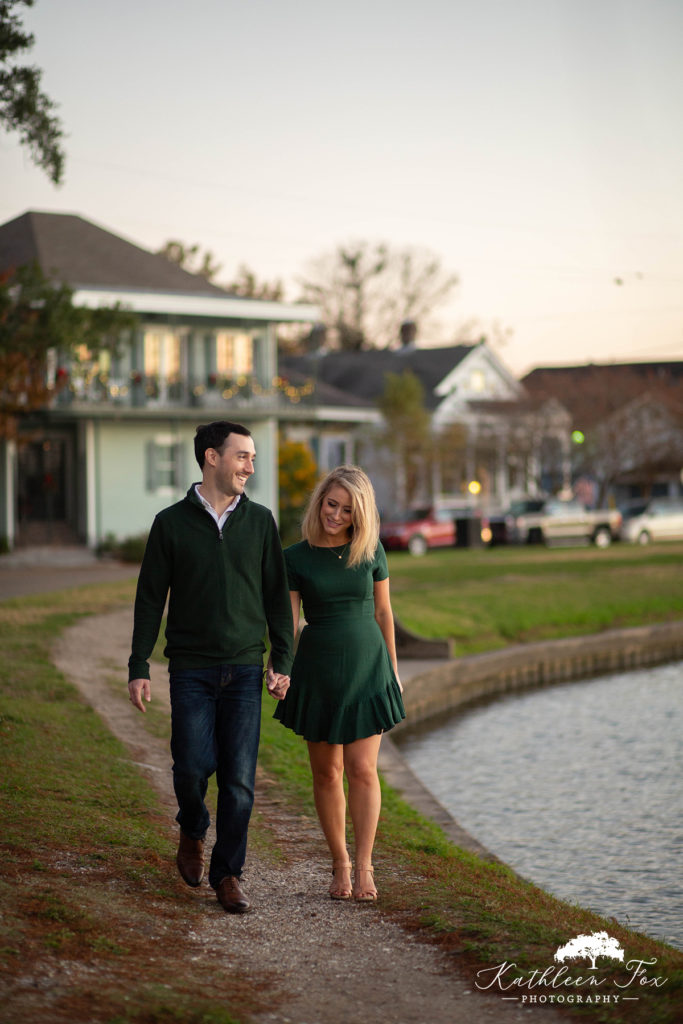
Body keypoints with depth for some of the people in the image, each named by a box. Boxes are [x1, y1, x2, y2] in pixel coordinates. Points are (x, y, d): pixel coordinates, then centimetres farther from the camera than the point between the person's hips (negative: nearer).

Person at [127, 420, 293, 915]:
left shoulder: (260, 521, 7)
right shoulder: (172, 523, 2)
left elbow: (277, 596, 10)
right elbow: (150, 598, 4)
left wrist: (282, 661, 3)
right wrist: (139, 667, -1)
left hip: (245, 669, 1)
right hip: (191, 669, -1)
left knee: (239, 777, -2)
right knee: (193, 767, -8)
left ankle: (227, 873, 11)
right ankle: (193, 834, 24)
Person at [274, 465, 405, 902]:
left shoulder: (371, 551, 0)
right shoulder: (296, 558, -3)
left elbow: (383, 611, 9)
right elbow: (289, 621, -3)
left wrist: (393, 667, 12)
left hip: (367, 667, 0)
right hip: (318, 669, 0)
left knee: (363, 770, -6)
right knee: (326, 772, 6)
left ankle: (364, 867, 0)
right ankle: (340, 863, 18)